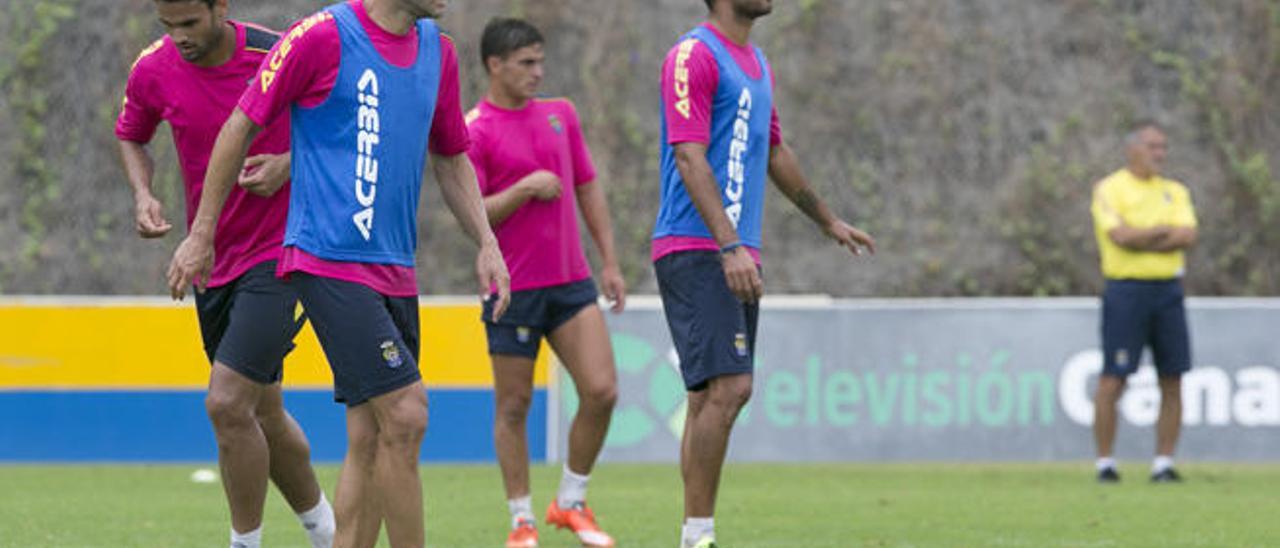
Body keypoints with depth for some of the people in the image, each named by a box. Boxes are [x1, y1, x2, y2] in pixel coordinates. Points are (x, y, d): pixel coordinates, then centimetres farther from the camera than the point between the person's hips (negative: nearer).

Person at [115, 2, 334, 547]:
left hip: (276, 252, -6)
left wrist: (289, 164, -16)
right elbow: (130, 137, 17)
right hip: (211, 258, 6)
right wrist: (143, 195, -2)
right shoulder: (152, 71, -4)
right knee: (262, 414, 16)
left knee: (227, 404, -18)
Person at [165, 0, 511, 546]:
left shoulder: (437, 51, 12)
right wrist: (201, 235, 0)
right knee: (404, 417, -15)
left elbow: (451, 158, 24)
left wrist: (486, 243, 12)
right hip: (328, 259, -7)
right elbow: (242, 126, -2)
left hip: (394, 271, 7)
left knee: (370, 439, 5)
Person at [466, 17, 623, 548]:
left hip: (571, 281, 5)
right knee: (513, 406, 1)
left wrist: (610, 261, 14)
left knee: (601, 390, -6)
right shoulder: (474, 130, -7)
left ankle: (571, 502, 11)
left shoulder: (561, 114, 12)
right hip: (513, 288, -5)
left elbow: (588, 189, 17)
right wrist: (526, 189, -20)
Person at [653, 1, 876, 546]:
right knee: (727, 388, -17)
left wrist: (828, 221, 40)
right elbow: (689, 157, -19)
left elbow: (775, 153, 31)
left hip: (737, 258, 9)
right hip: (695, 250, -9)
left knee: (714, 394, 8)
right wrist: (730, 246, -27)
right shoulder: (694, 56, -10)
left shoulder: (756, 64, 18)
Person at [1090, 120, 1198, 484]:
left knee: (1173, 382, 1)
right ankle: (1105, 464, 1)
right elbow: (1121, 235, -16)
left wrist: (1141, 239, -10)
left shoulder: (1175, 192, 14)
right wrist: (1164, 230, -3)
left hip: (1169, 291, 5)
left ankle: (1163, 464, 7)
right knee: (1113, 382, -6)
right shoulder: (1109, 190, 0)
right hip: (1126, 290, -5)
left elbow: (1188, 236, -2)